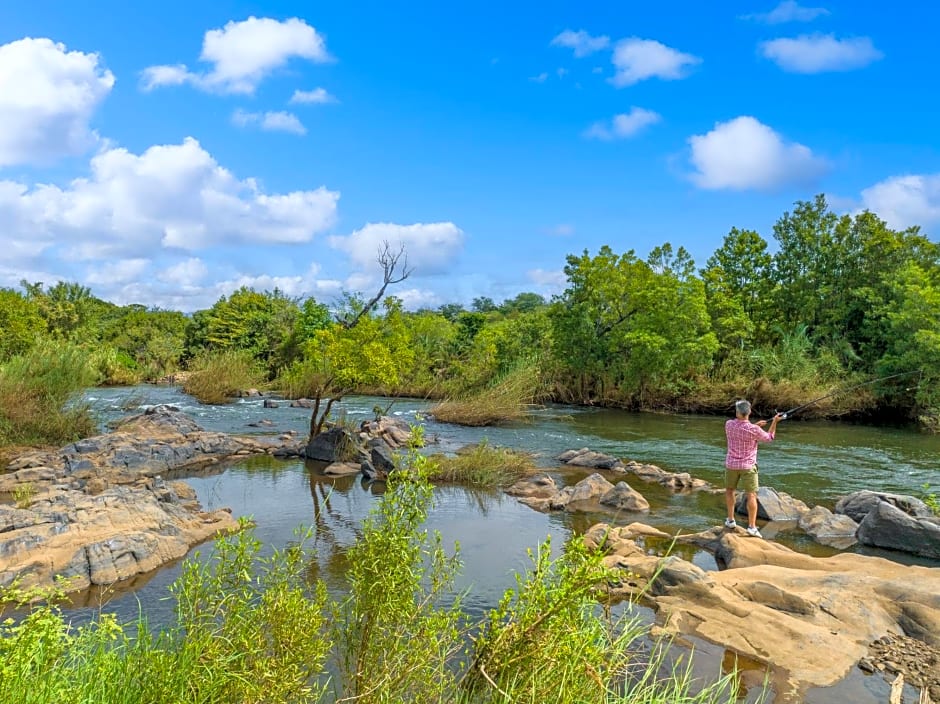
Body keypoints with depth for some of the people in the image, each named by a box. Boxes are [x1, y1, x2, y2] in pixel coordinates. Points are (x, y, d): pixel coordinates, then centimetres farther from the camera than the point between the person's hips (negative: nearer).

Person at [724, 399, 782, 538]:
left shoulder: (729, 424, -8)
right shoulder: (754, 430, -18)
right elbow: (769, 438, 2)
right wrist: (775, 421, 7)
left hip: (731, 464, 3)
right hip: (748, 466, -3)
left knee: (729, 490, 22)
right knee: (751, 495, 0)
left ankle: (730, 520, 23)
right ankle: (752, 527, -6)